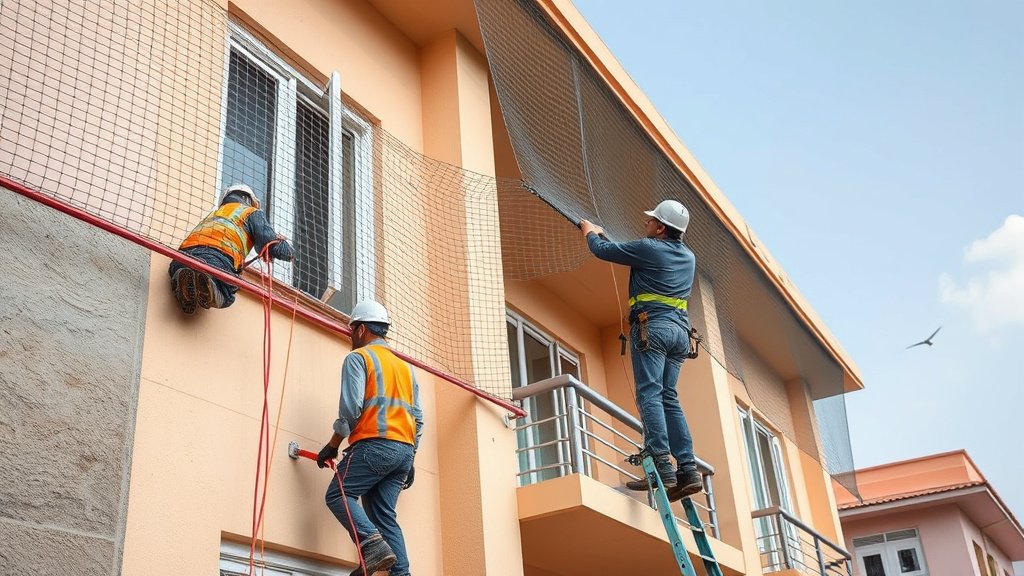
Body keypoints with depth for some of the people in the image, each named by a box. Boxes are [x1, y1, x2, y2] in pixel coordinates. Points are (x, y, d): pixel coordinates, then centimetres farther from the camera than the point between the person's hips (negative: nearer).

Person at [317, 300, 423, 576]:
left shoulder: (358, 357, 4)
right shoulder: (405, 366, 26)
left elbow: (351, 407, -9)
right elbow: (418, 418, 20)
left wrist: (333, 444, 0)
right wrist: (409, 460, 23)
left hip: (374, 444, -7)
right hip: (405, 449, 7)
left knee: (338, 494, -3)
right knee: (384, 514, 6)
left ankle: (373, 544, -24)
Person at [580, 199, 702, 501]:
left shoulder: (648, 248, -2)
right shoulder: (689, 257, 21)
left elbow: (603, 250, 7)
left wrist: (591, 232, 30)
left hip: (652, 325, -7)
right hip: (680, 330, 7)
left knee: (650, 394, -13)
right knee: (669, 397, 6)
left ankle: (661, 467, -25)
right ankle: (688, 469, -4)